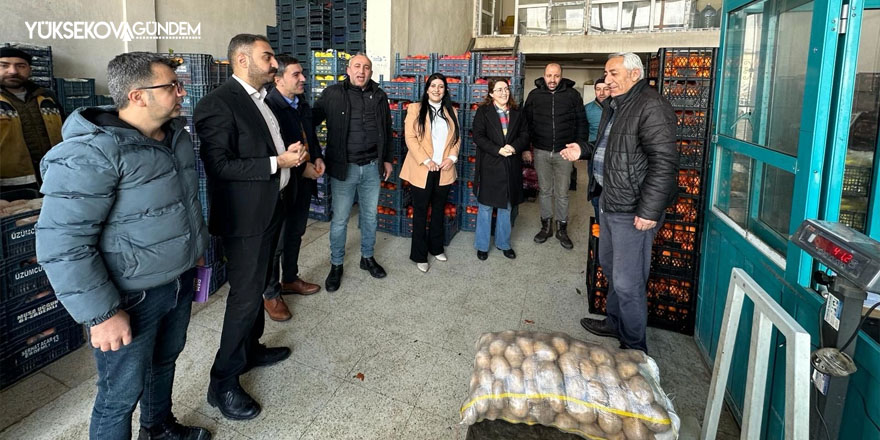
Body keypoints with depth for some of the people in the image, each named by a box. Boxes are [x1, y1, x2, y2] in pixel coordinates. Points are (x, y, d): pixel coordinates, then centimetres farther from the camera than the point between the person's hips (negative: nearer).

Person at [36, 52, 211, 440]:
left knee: (166, 359, 26)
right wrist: (102, 313, -22)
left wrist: (196, 247, 22)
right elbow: (62, 243, -24)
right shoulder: (91, 153, -22)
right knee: (122, 392, 8)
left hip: (180, 280, 8)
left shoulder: (177, 135, 4)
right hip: (131, 296, -8)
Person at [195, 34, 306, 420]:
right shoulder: (217, 104, -17)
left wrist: (292, 152, 7)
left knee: (258, 284, 20)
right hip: (245, 214, -9)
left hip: (271, 207, 9)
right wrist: (277, 163, -23)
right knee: (245, 294, -4)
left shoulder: (261, 99, 12)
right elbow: (218, 165, -24)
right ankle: (223, 383, 11)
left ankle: (251, 348, 39)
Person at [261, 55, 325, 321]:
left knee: (295, 234, 21)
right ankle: (271, 294, 20)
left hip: (304, 183, 8)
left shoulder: (303, 105, 8)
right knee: (276, 242, 4)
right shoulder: (268, 106, -20)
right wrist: (302, 168, -20)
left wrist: (317, 157, 2)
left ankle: (290, 279, 39)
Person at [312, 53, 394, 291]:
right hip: (343, 167, -3)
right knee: (339, 220, 4)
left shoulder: (379, 96, 7)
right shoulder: (332, 94, -4)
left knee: (370, 216, 15)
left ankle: (367, 257, 33)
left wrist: (387, 159, 13)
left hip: (372, 167, 4)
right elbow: (312, 120, -6)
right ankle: (336, 265, 20)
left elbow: (387, 130, 13)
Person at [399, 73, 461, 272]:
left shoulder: (451, 111, 12)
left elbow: (457, 138, 11)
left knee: (439, 210, 14)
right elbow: (410, 138, -9)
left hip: (445, 170, 4)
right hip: (422, 170, -4)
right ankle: (419, 255, 12)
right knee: (420, 213, 3)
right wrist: (426, 161, -17)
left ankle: (436, 248, 29)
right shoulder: (415, 108, -1)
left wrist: (452, 158, -7)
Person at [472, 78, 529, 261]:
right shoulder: (483, 112, -2)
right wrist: (498, 150, -20)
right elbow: (478, 136, -10)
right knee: (485, 206, 4)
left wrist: (514, 147, -14)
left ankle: (503, 243, 28)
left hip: (511, 167, 4)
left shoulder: (516, 113, 10)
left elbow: (524, 134, 7)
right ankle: (482, 245, 18)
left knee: (506, 206, 13)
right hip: (489, 166, -4)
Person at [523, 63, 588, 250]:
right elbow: (526, 122, 7)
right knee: (544, 191, 11)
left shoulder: (572, 95, 0)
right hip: (541, 152, 1)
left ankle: (562, 229, 19)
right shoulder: (534, 95, 3)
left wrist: (580, 146, -3)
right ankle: (546, 226, 24)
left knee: (562, 193, 6)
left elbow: (581, 122, 4)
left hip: (563, 152, -1)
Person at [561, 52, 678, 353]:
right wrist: (583, 152, 13)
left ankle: (634, 348, 14)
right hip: (609, 202, 11)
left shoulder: (651, 107, -18)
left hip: (633, 210, -10)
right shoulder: (615, 105, 14)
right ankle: (615, 323, 42)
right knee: (610, 267, 23)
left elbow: (664, 162, -24)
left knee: (627, 282, -3)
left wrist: (649, 211, -26)